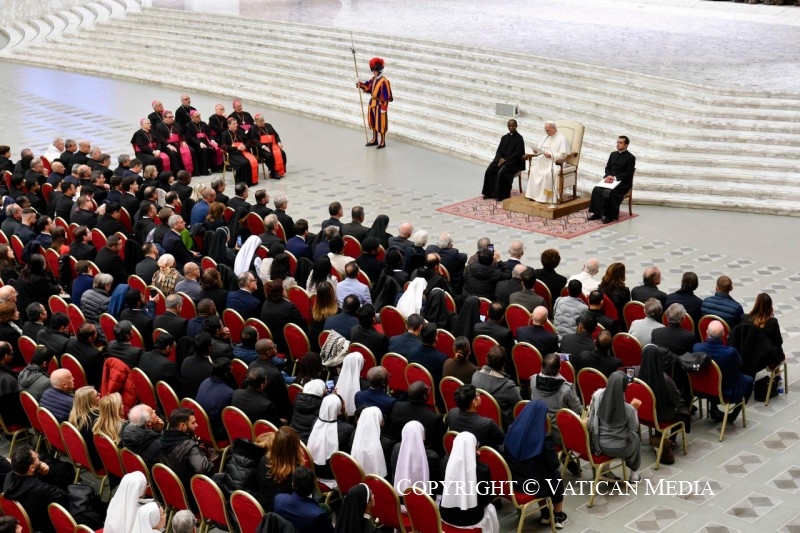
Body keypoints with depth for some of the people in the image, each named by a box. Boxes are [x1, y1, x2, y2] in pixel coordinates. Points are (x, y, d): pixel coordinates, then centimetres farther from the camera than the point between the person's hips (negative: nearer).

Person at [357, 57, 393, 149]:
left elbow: (386, 97, -20)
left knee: (380, 123, -1)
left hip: (380, 104, -9)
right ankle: (375, 140, 30)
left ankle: (382, 142, 9)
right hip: (372, 103, 9)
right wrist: (361, 85, 0)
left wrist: (384, 108, -20)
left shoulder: (384, 81, -20)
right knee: (373, 122, 17)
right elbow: (368, 88, 19)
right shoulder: (373, 79, 7)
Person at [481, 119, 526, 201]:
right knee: (489, 170, -18)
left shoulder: (519, 139, -5)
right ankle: (489, 193, -11)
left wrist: (505, 160, -17)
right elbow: (499, 151, 12)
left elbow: (518, 154, -11)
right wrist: (500, 159, -9)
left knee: (502, 172, -31)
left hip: (513, 162, -6)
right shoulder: (504, 137, 14)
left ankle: (502, 195, -22)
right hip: (501, 159, 6)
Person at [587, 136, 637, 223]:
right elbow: (607, 168, 15)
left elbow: (629, 173, -10)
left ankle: (610, 215, -22)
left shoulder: (631, 157, -3)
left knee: (609, 192, -33)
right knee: (596, 189, -22)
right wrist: (608, 176, -8)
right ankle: (597, 212, -15)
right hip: (610, 179, 6)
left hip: (622, 182, -6)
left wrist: (615, 178, -20)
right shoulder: (613, 154, 18)